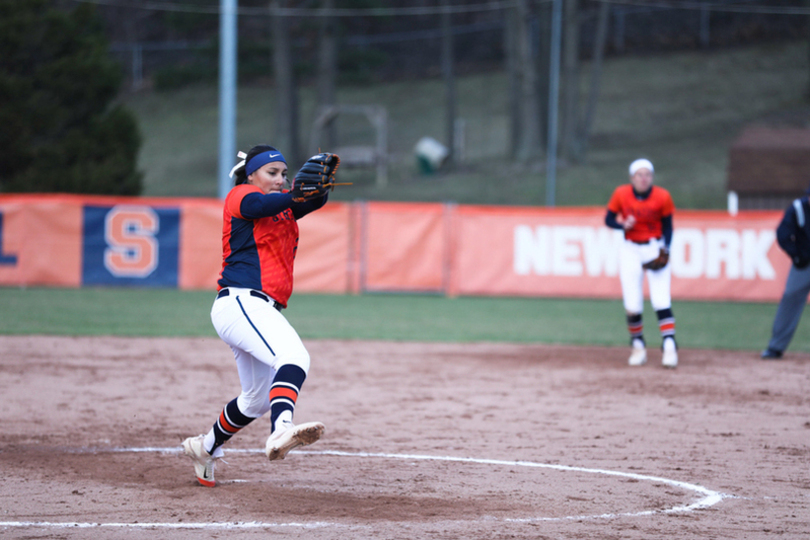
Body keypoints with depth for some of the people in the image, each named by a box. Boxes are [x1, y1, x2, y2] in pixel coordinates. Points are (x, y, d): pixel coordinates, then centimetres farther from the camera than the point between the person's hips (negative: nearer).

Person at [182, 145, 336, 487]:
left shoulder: (285, 209, 25)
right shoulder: (241, 196, 3)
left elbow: (315, 201, 6)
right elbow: (263, 205, -21)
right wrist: (297, 192, -38)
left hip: (262, 311, 10)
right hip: (240, 302, -10)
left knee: (257, 399, 22)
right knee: (293, 356, -34)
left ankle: (205, 448, 43)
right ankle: (281, 431, -58)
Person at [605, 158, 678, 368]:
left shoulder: (662, 197, -10)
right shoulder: (621, 194, -8)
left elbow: (667, 226, 1)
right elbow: (609, 219, 2)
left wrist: (665, 250, -14)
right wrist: (623, 225, -19)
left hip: (656, 249, -1)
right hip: (631, 251, 1)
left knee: (662, 301, -14)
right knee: (632, 305, -3)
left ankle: (669, 346, -16)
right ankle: (637, 345, 16)